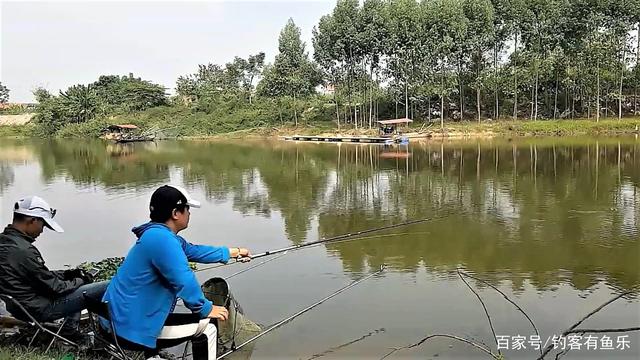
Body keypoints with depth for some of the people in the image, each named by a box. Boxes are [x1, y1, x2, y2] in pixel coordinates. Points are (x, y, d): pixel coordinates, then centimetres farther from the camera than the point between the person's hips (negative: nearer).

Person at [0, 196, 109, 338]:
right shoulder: (23, 251, -28)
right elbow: (54, 288, -20)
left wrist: (66, 273, 7)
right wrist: (81, 281, -4)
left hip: (20, 304, 10)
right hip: (39, 309, -10)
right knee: (107, 288, -12)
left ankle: (70, 330, 24)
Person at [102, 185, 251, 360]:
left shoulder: (164, 236, 12)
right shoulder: (161, 238, -21)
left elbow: (195, 251, 26)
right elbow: (184, 282, -23)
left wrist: (233, 252, 32)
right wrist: (206, 309, -9)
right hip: (131, 328, -10)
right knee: (206, 327, -2)